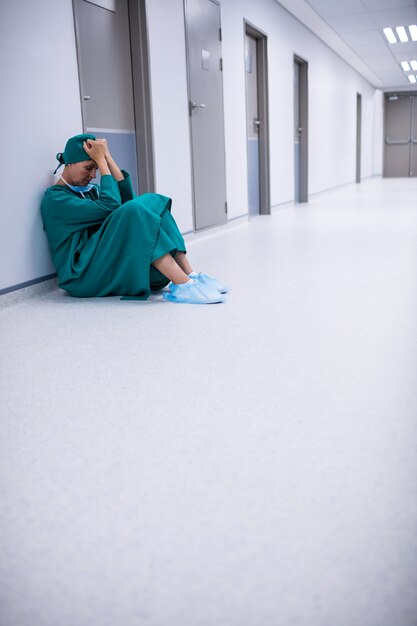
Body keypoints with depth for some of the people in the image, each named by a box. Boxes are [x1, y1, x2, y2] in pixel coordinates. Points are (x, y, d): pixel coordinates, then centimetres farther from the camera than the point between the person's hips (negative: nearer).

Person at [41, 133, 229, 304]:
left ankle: (190, 274, -19)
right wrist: (101, 159, -11)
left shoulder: (89, 190, 21)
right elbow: (108, 206, -18)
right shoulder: (54, 199, -5)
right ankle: (183, 285, -35)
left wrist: (107, 156, -3)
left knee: (151, 202, -9)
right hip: (82, 276, -8)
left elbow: (126, 198, 2)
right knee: (134, 211, -27)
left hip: (112, 267, 8)